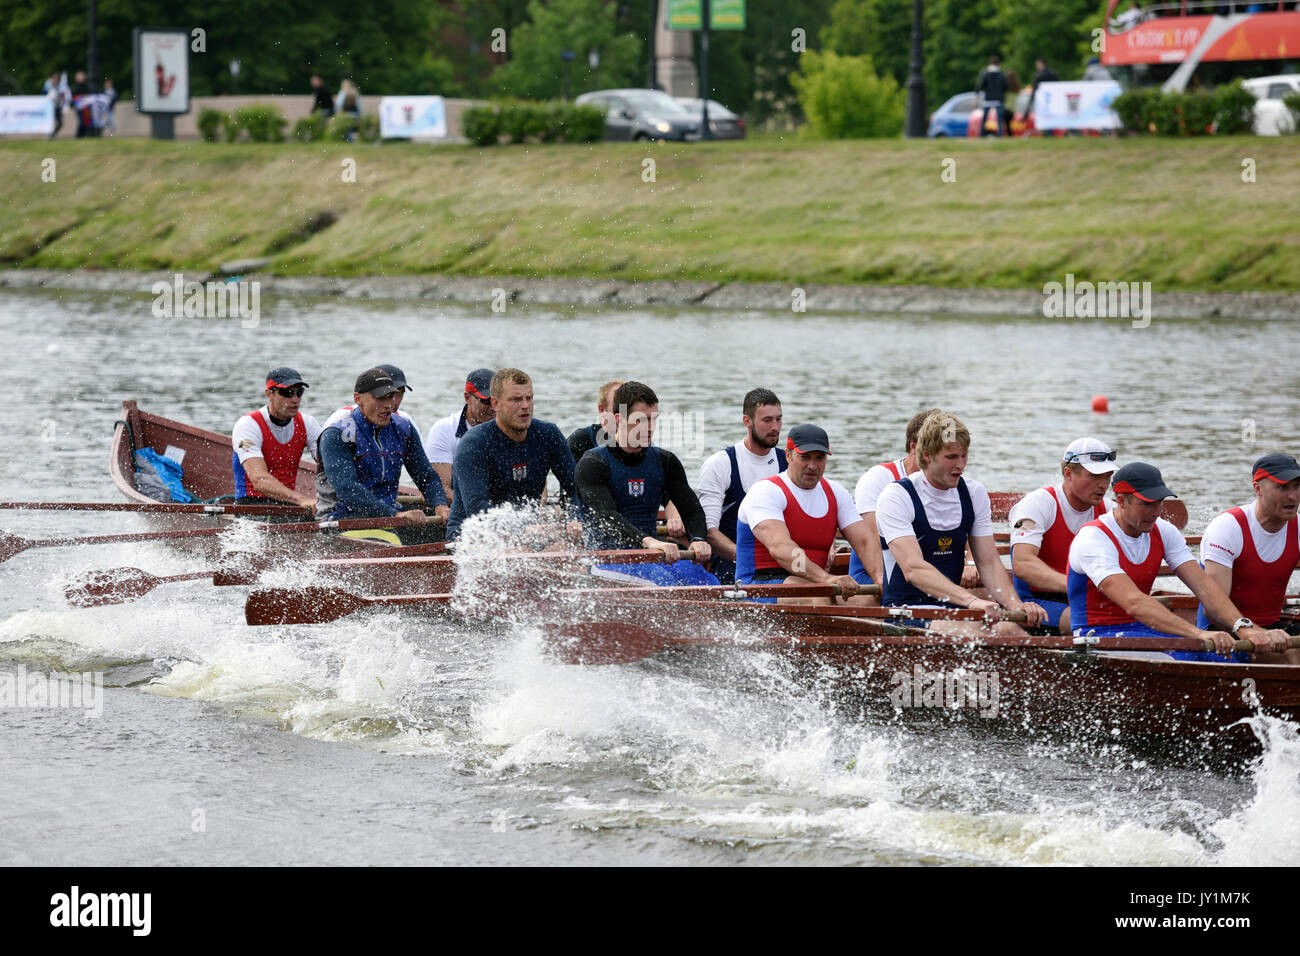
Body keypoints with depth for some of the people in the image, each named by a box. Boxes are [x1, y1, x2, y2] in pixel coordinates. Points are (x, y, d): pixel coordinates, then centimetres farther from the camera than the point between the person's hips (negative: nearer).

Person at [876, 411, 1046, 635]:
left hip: (952, 604, 5)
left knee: (1009, 629, -27)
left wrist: (1016, 606, -14)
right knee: (973, 630, -33)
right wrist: (970, 600, -37)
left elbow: (989, 564, 8)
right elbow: (913, 569, -24)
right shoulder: (895, 497, -10)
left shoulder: (974, 493, 9)